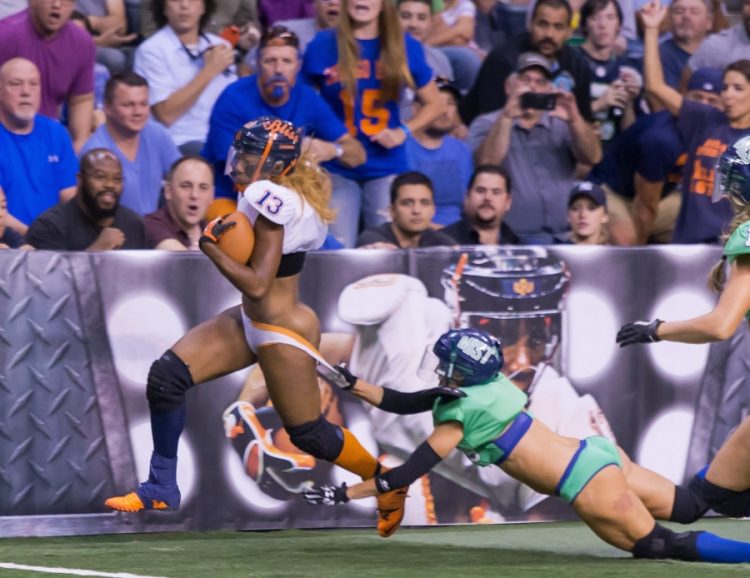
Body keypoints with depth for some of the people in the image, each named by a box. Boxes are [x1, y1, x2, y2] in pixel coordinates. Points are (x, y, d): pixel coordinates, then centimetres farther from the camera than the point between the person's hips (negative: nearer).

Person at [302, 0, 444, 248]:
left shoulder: (405, 48, 1)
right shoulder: (322, 45, -2)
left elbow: (434, 103, 11)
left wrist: (404, 131, -5)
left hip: (387, 167, 1)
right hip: (336, 167, -1)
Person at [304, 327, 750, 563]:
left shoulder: (461, 414, -15)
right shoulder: (479, 387, 8)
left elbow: (409, 474, -15)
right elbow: (401, 402, 16)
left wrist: (345, 494, -11)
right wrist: (352, 384, 9)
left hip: (587, 480, -8)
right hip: (594, 453, 8)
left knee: (660, 545, -5)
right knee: (685, 505, 16)